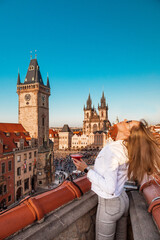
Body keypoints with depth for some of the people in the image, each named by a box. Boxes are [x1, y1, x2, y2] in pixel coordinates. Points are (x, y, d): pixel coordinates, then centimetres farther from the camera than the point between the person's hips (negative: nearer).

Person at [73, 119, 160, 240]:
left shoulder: (111, 150, -30)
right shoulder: (127, 149, -6)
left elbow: (109, 188, -29)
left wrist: (87, 170, -23)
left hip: (109, 203, -7)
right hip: (123, 199, 7)